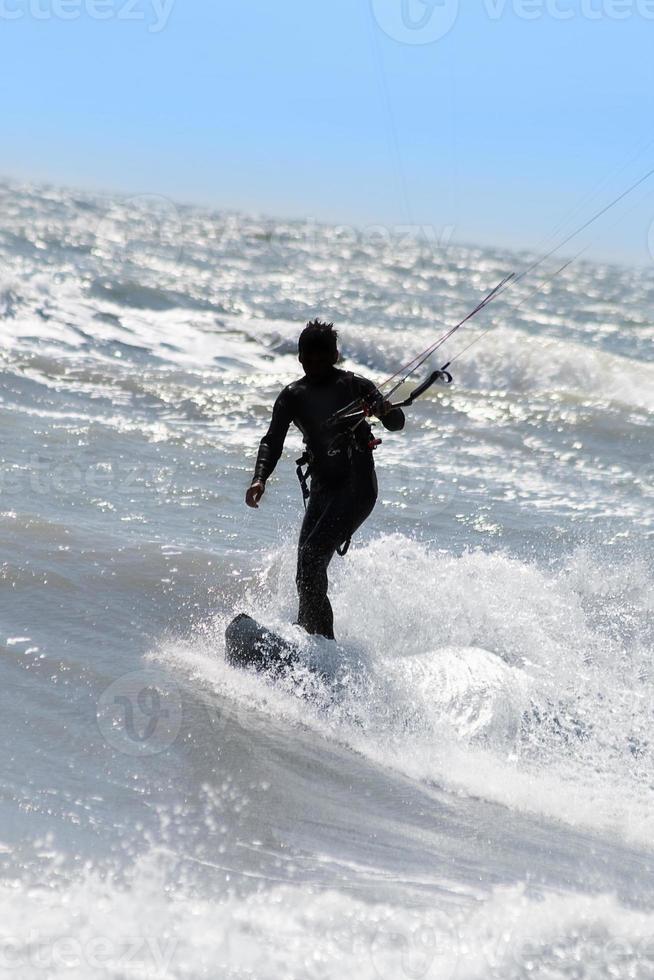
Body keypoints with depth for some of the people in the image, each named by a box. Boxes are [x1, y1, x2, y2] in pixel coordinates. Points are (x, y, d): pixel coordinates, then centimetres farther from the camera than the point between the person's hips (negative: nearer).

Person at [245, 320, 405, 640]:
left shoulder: (354, 385, 1)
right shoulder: (292, 396, 10)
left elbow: (396, 423, -7)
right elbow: (272, 442, 0)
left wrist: (385, 411, -32)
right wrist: (259, 479, -19)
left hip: (357, 485, -5)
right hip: (323, 489, 5)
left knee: (313, 554, -22)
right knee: (308, 572, -2)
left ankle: (310, 633, -20)